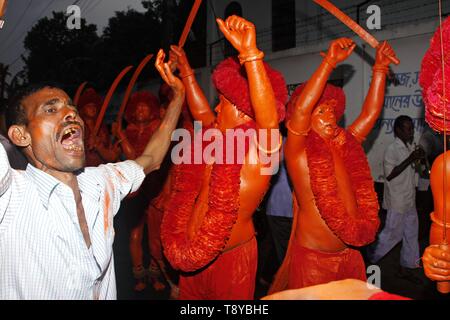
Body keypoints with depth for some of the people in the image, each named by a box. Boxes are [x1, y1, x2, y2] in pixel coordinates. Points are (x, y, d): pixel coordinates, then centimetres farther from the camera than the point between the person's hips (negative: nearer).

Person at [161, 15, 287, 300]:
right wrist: (186, 71, 30)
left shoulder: (261, 148, -18)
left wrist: (250, 53, -48)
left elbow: (269, 120, -39)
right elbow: (201, 112, 24)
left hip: (231, 256, -8)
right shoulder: (223, 138, 6)